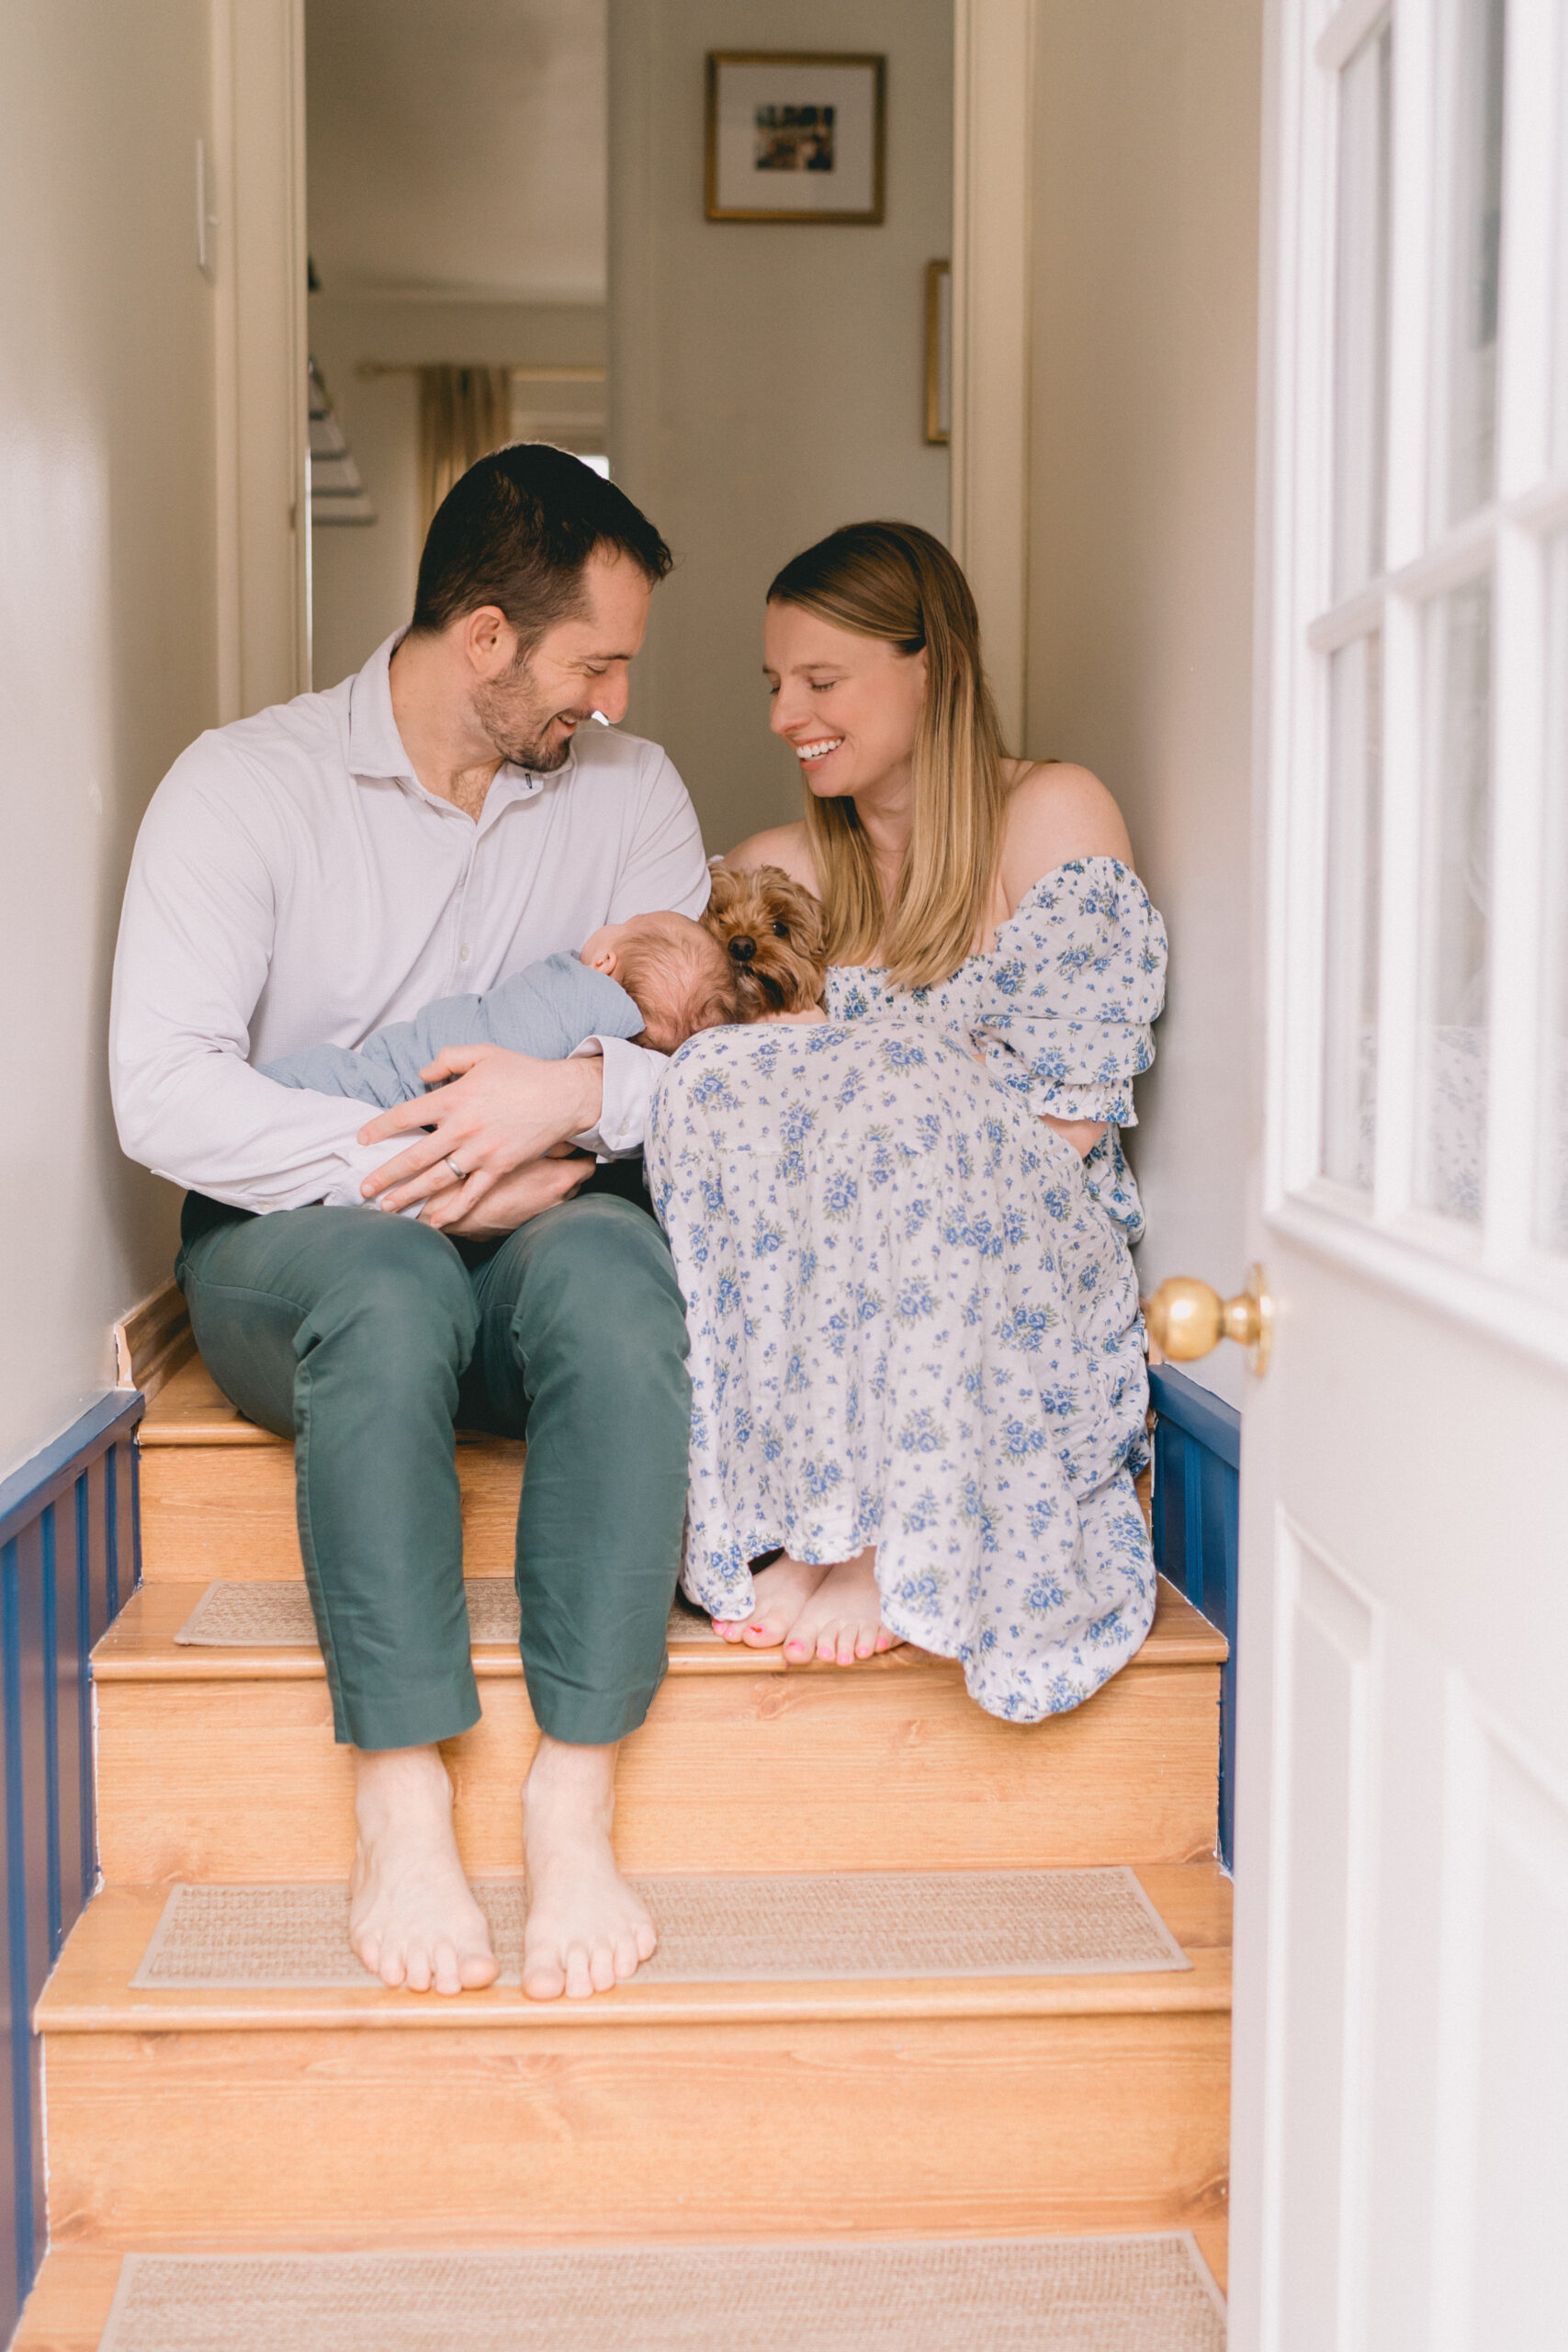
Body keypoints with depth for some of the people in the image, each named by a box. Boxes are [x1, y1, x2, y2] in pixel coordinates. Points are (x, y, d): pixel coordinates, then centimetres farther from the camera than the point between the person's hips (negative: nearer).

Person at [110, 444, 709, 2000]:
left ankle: (574, 1801, -33)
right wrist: (422, 1166, -19)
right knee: (392, 1281, -38)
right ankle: (400, 1812, -32)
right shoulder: (244, 785, -4)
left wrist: (579, 1092, -22)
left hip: (526, 1233, 2)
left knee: (617, 1272, -33)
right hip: (288, 1245, -2)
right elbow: (162, 1096, -14)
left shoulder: (627, 791, 7)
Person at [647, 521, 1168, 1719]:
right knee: (719, 1083, -24)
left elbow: (1064, 1120, -6)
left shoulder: (1052, 813, 2)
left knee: (893, 1083, -31)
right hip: (832, 1292, 4)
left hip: (1028, 1273, -3)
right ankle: (809, 1522, -27)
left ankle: (888, 1550, -28)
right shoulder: (775, 873, 16)